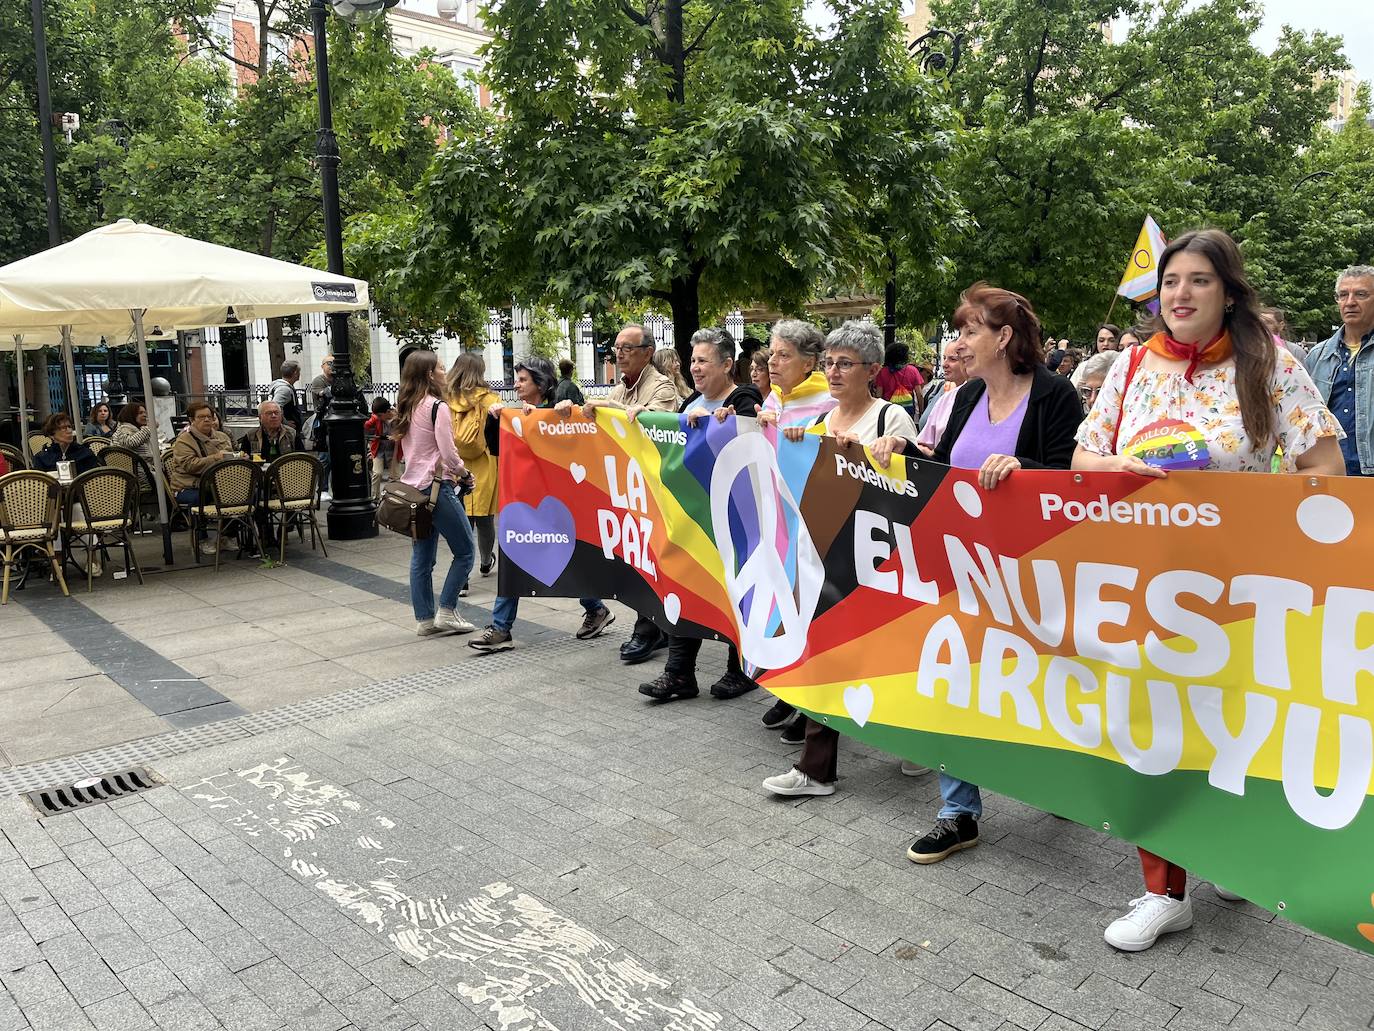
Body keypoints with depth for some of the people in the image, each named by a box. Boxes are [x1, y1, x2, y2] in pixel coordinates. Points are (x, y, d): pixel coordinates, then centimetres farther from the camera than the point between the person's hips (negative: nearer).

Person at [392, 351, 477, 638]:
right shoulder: (437, 407, -13)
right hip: (437, 487, -8)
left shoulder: (407, 408, 12)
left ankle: (424, 619, 15)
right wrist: (462, 471, 3)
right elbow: (447, 452, -17)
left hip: (413, 487, 8)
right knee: (465, 552, 3)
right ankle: (446, 612, 2)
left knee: (422, 558, 11)